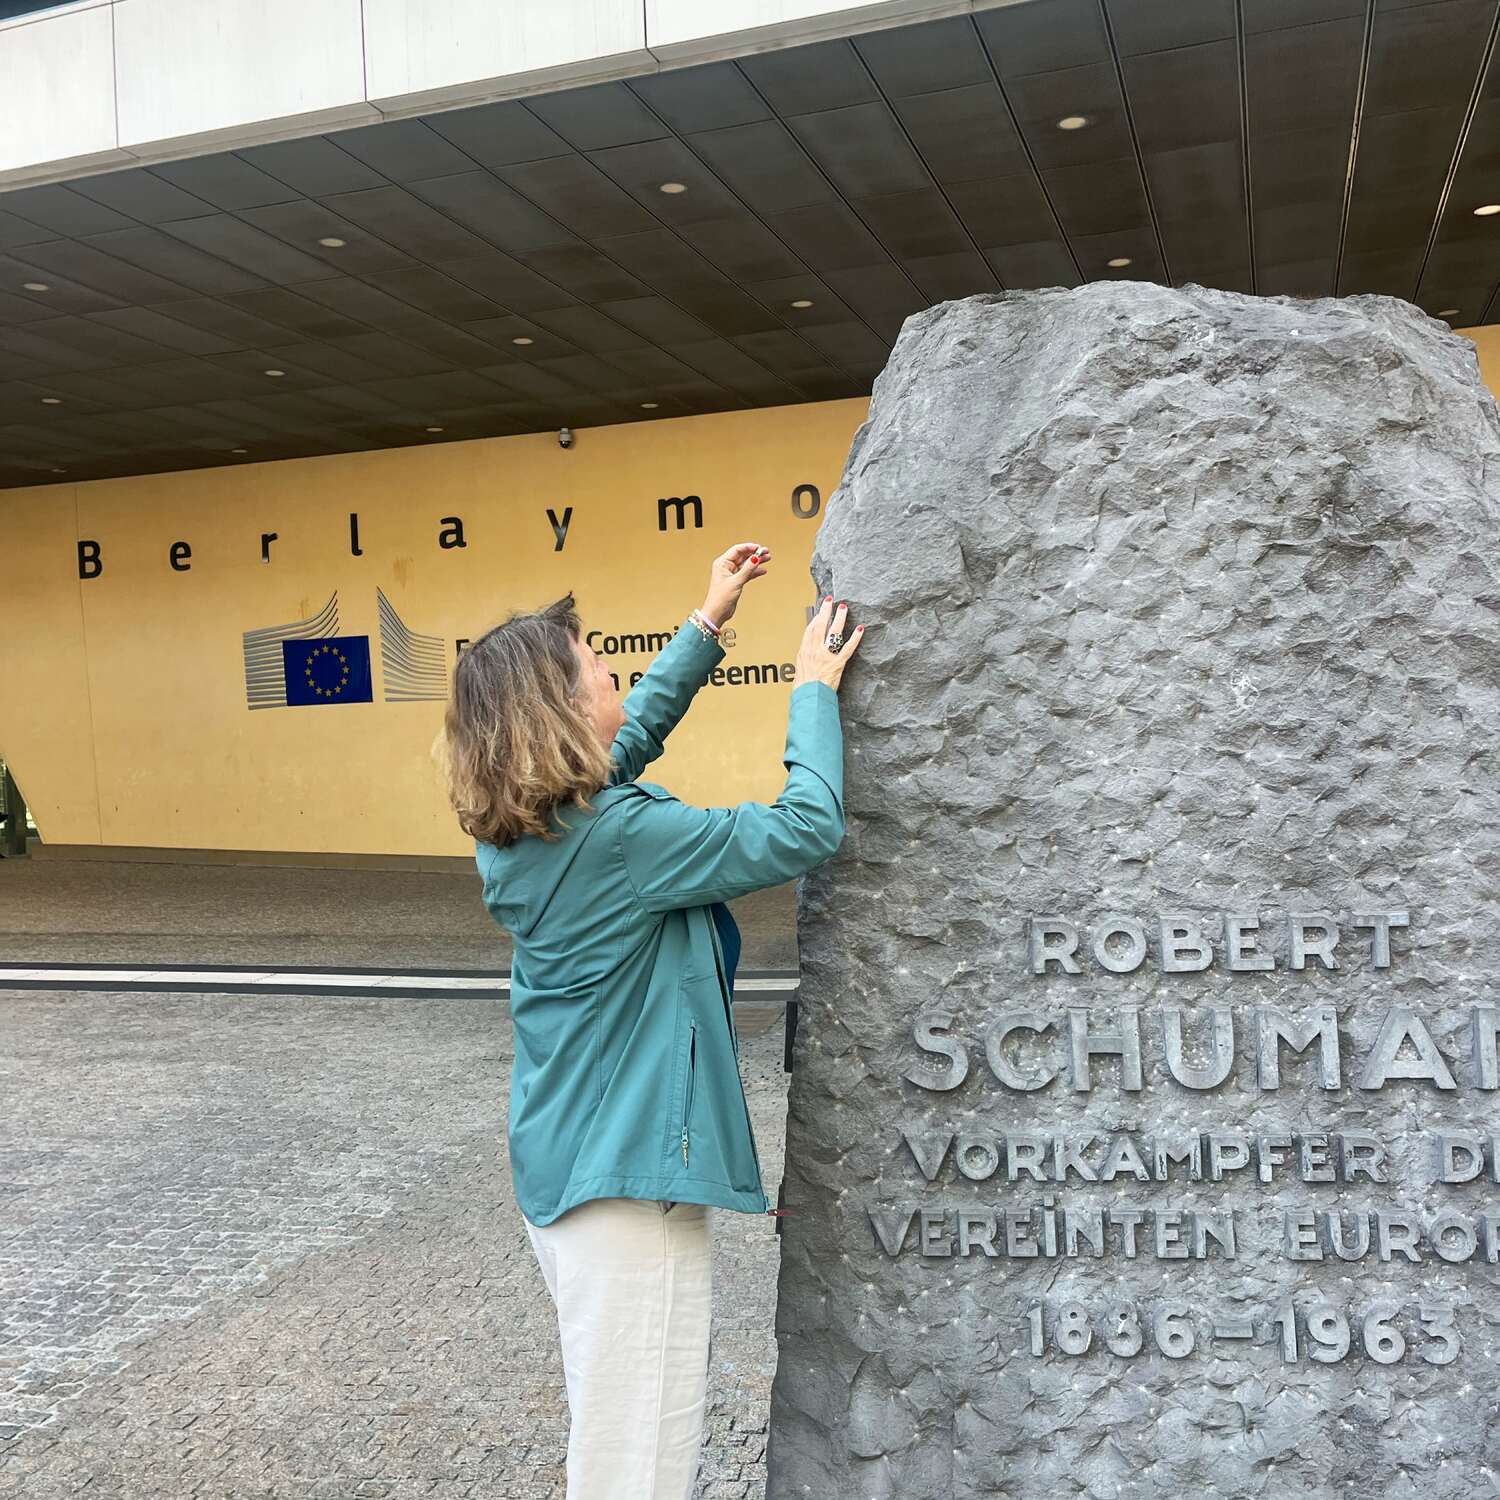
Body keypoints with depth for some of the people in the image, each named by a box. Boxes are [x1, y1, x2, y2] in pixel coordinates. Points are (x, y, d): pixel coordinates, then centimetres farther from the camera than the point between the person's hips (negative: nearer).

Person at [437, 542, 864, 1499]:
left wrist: (708, 623, 21)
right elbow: (805, 831, -23)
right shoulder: (617, 836, -25)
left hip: (562, 1168, 10)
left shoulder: (517, 833, 2)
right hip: (630, 1180, -10)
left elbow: (635, 732, 17)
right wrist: (814, 691, -10)